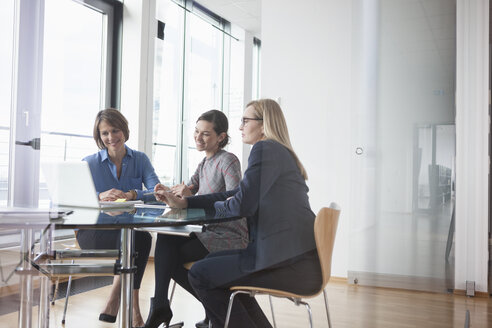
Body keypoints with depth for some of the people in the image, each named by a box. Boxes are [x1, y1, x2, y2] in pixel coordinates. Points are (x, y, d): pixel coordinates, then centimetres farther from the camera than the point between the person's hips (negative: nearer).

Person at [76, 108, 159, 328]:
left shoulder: (140, 159, 8)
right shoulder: (90, 163, 5)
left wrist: (131, 194, -29)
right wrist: (100, 196, -33)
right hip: (94, 232, -2)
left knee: (143, 238, -34)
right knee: (140, 238, -33)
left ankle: (113, 305, -22)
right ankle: (133, 309, -26)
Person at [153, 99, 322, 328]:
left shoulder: (265, 149, -11)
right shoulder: (280, 152, 20)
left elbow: (243, 205, -19)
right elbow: (234, 195, 21)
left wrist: (219, 206, 5)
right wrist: (182, 202, 16)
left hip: (293, 266, -10)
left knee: (199, 275, -1)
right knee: (214, 261, 23)